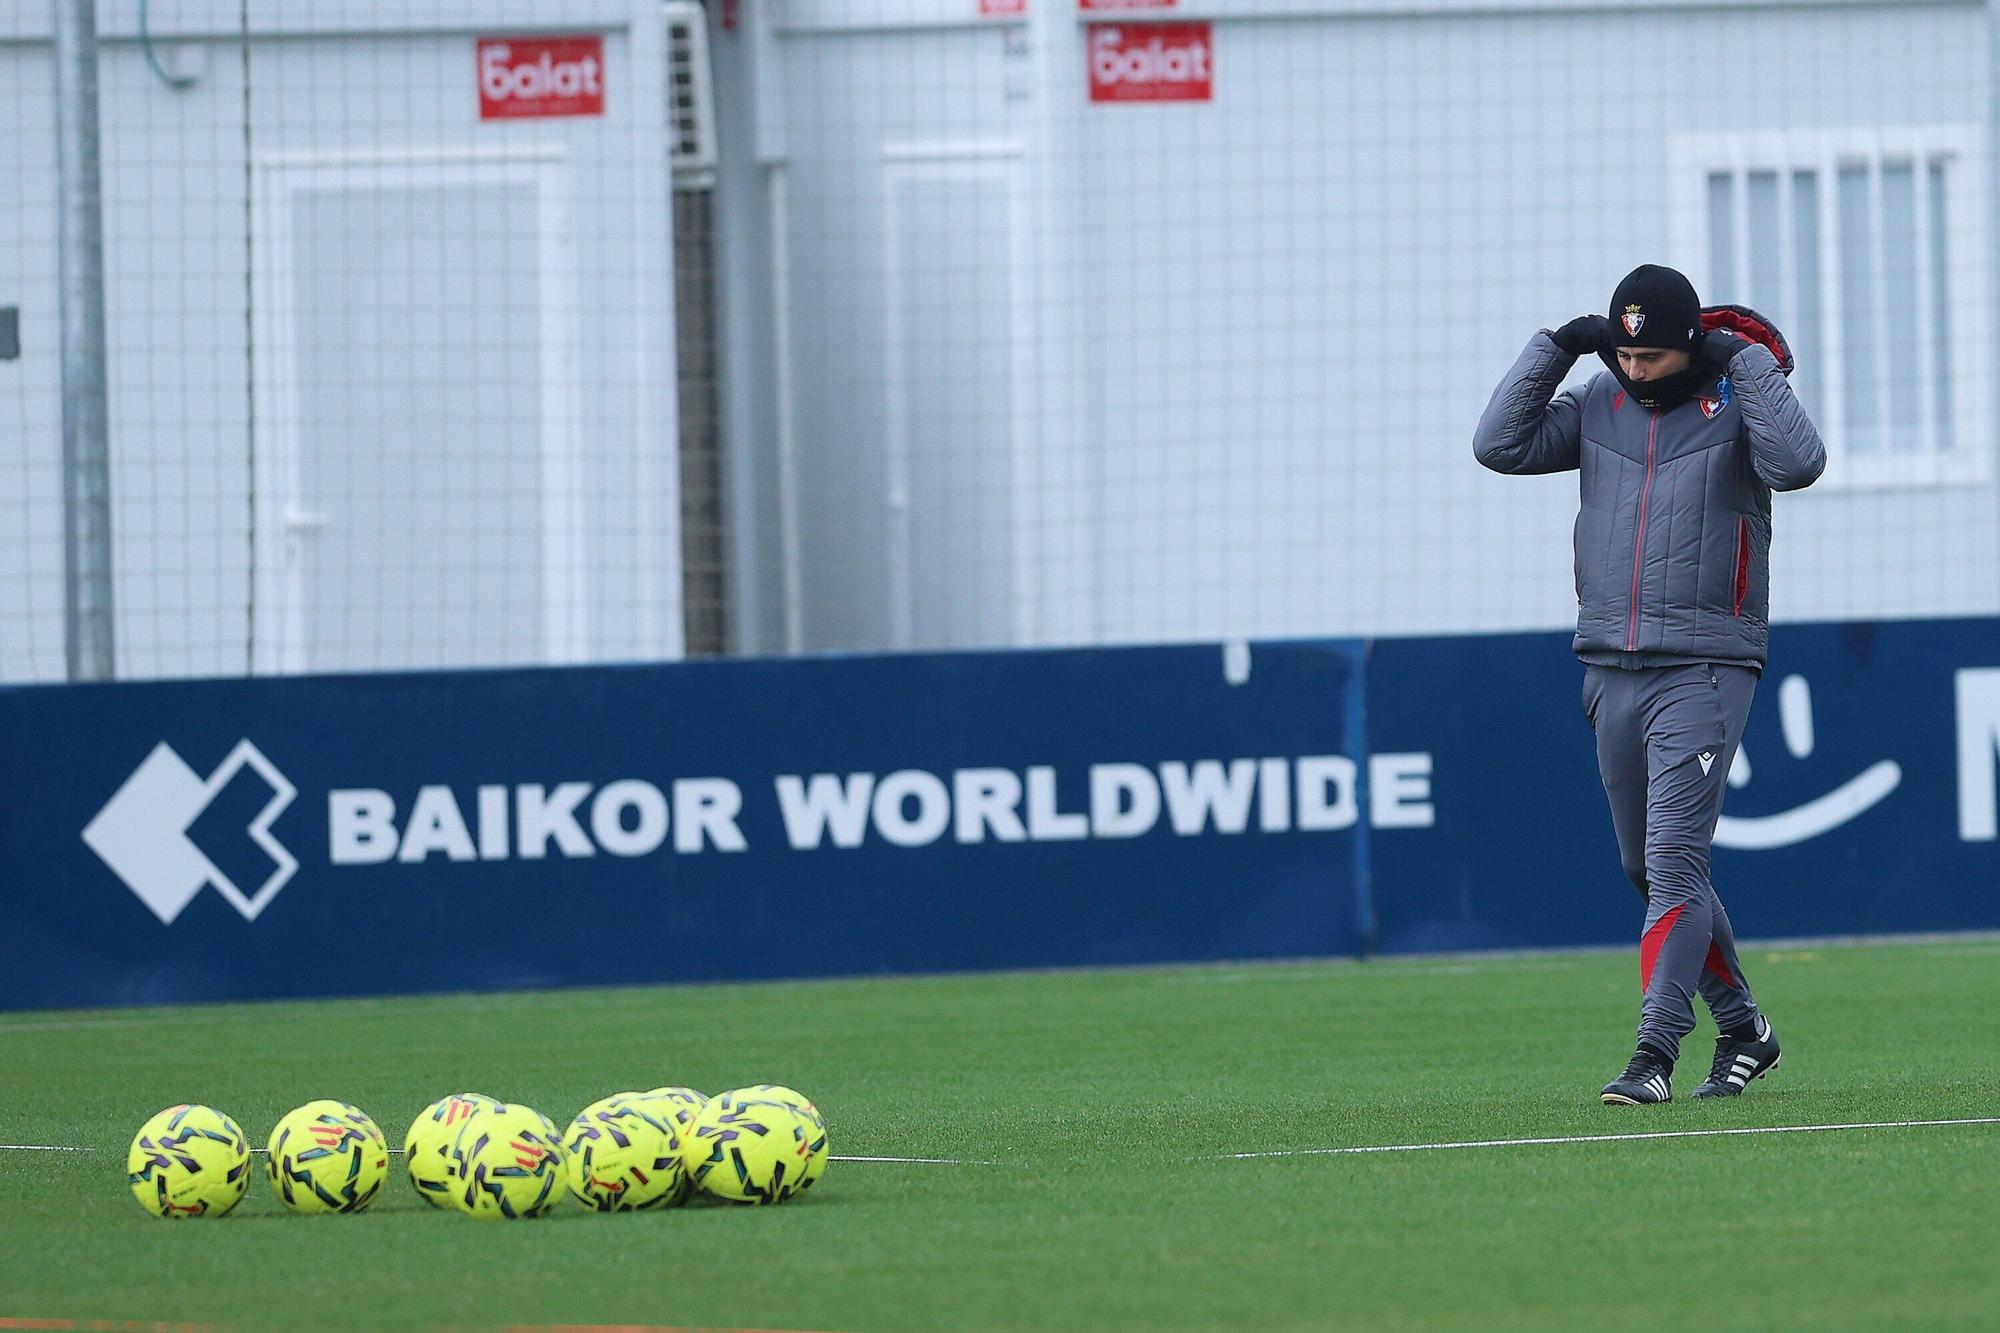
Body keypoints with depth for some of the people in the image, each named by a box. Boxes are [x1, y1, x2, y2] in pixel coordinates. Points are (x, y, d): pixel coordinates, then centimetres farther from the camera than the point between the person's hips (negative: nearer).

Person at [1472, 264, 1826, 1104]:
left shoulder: (1738, 397, -5)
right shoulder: (1599, 403, 9)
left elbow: (1799, 464, -24)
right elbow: (1501, 445, -1)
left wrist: (1748, 357, -19)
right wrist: (1555, 348, -4)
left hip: (1703, 671, -6)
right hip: (1610, 671, 6)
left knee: (1673, 861, -14)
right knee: (1650, 869, 12)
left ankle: (1655, 1052, -18)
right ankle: (1742, 1029, 26)